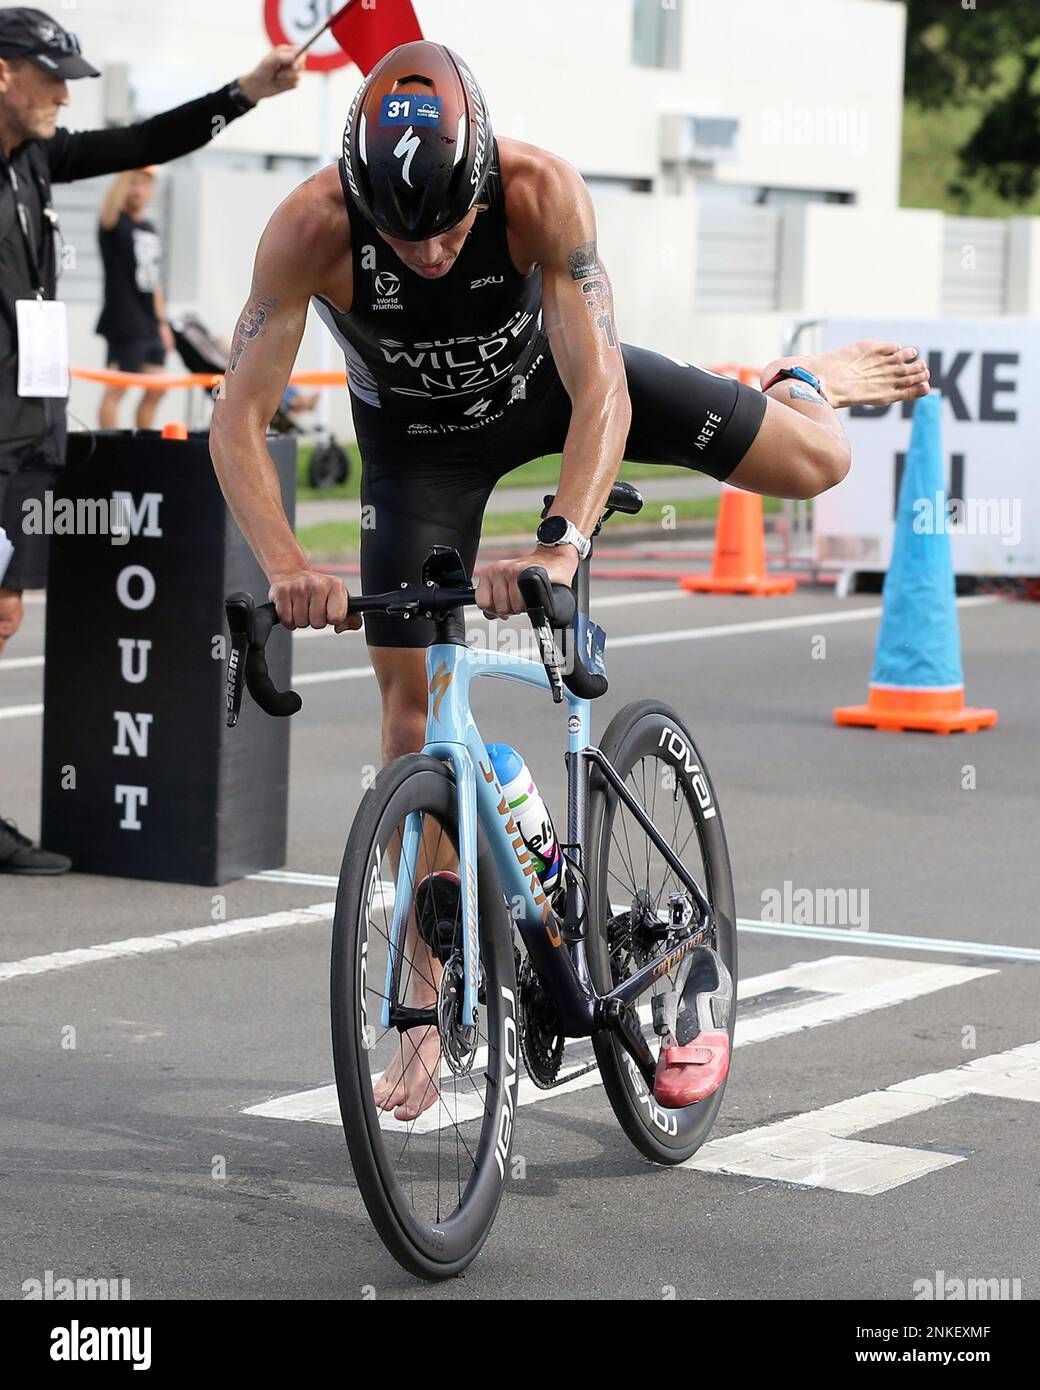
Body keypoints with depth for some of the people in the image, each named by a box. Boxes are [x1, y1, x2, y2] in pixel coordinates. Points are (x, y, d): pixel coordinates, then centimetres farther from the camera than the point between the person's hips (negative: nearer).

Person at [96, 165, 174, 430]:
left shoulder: (151, 229, 16)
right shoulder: (116, 224, -7)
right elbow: (109, 212, -32)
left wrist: (162, 322, 19)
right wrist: (125, 173, -45)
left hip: (151, 328, 8)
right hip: (124, 326, -8)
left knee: (155, 391, 11)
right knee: (116, 390, -5)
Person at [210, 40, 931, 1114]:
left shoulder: (545, 193, -37)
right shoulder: (312, 228, -36)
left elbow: (600, 392, -40)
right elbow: (237, 419, -35)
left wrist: (560, 543, -55)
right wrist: (286, 566, -50)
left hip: (548, 378, 0)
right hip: (420, 438, 0)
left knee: (815, 466, -6)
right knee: (409, 695, -5)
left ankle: (805, 384, 37)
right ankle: (430, 1004, 6)